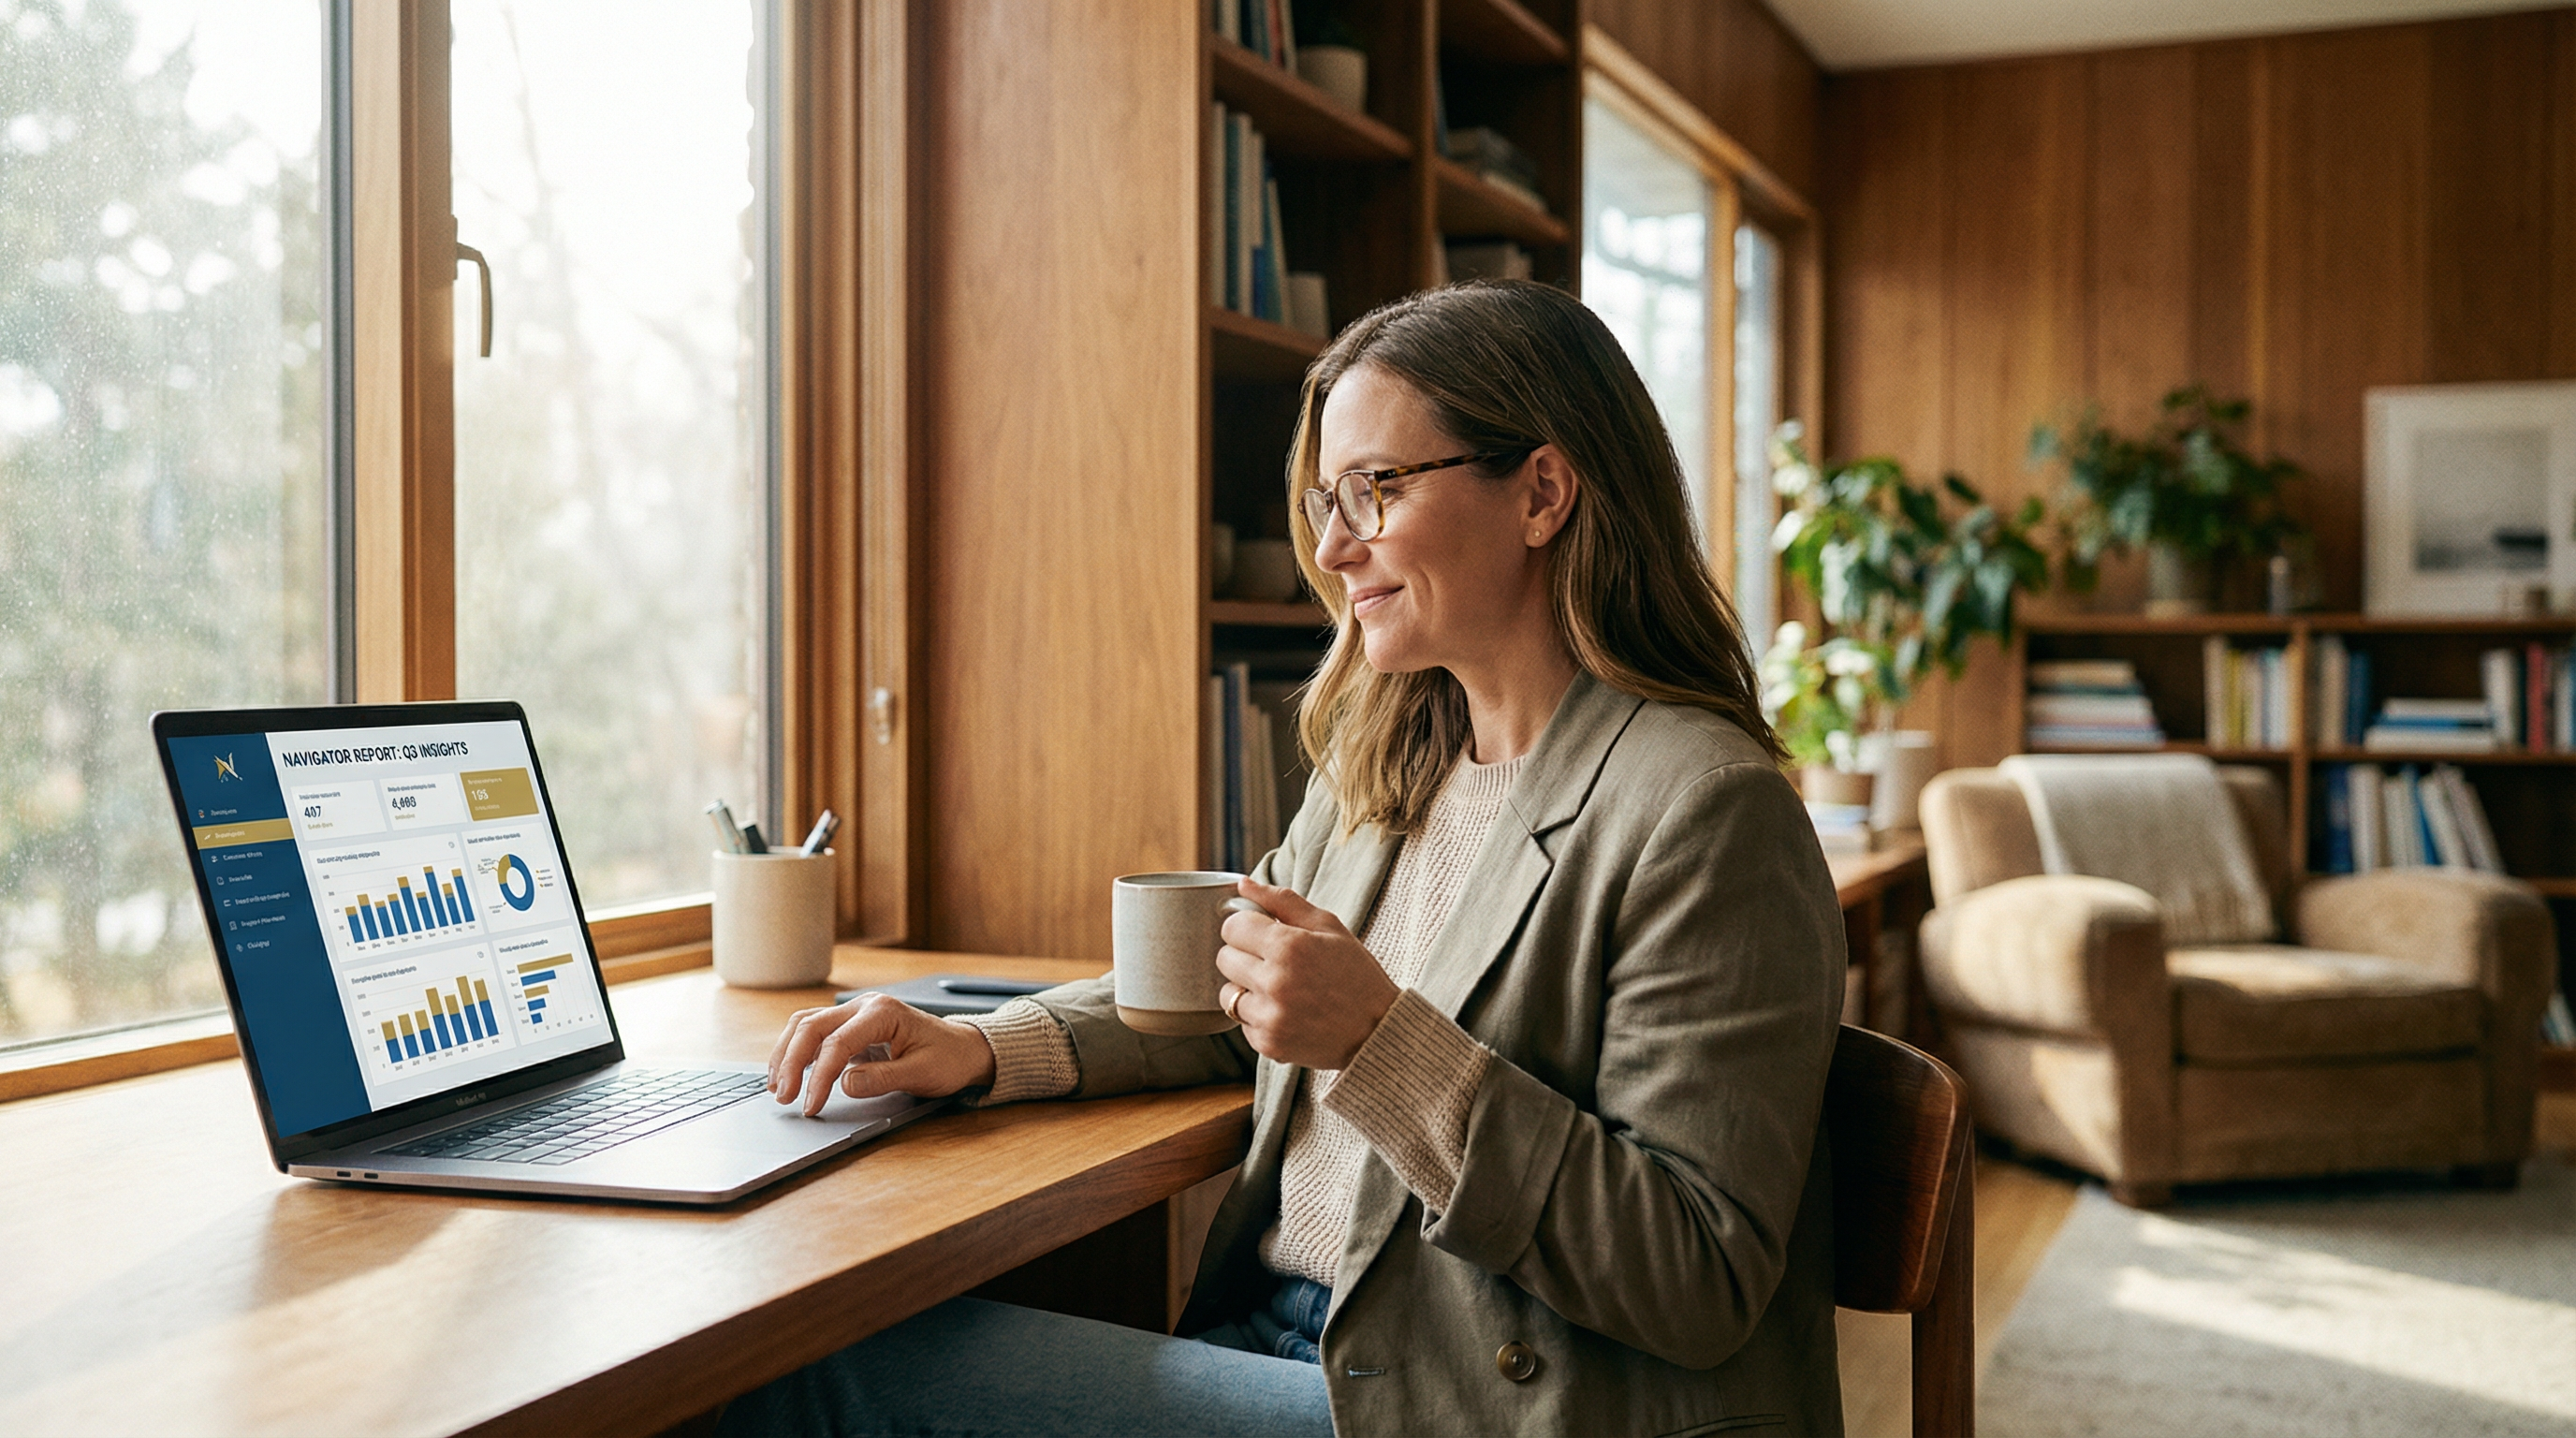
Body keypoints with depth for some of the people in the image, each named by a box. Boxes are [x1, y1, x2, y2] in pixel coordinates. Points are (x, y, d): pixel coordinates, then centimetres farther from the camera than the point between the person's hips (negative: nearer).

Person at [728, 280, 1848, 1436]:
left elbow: (1706, 1287, -19)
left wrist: (1380, 1041, -25)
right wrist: (983, 1051, 6)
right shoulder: (1381, 757, 10)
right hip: (1280, 1337, 7)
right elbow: (1226, 991, 23)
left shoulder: (1704, 812, -17)